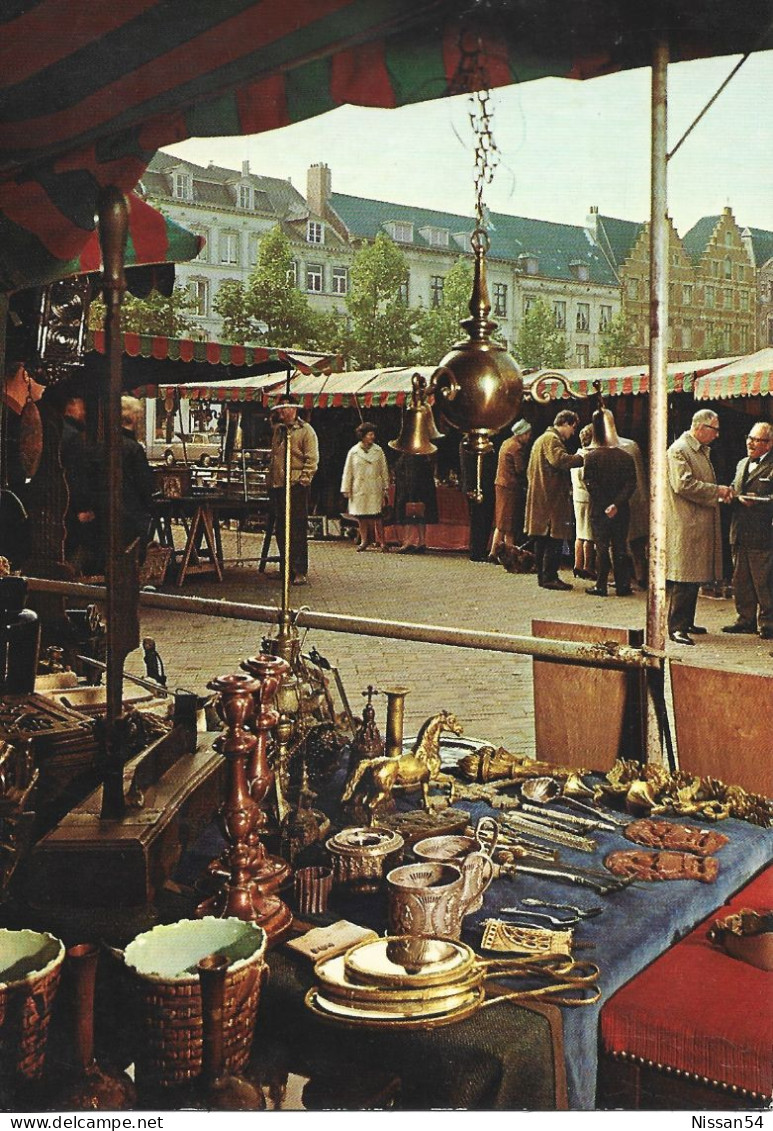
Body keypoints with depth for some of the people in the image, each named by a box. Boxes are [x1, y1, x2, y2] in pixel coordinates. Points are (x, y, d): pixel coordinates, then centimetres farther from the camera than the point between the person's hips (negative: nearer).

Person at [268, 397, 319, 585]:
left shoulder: (305, 430, -3)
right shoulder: (277, 430, 19)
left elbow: (312, 459, -9)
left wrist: (303, 480, -16)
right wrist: (270, 479, 19)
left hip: (296, 486, -8)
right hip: (277, 485, 8)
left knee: (297, 530, -7)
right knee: (280, 529, 10)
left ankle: (300, 571, -4)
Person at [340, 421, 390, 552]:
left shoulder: (378, 451, 4)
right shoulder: (353, 452, 2)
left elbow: (384, 470, 9)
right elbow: (347, 472, 6)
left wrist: (386, 488, 8)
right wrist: (346, 490, 4)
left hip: (375, 489, -1)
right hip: (359, 489, 1)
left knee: (376, 516, -8)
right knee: (361, 517, 7)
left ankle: (380, 540, -3)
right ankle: (364, 540, 19)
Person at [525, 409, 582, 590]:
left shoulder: (541, 439, 23)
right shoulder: (552, 439, -10)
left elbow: (530, 471, 28)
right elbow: (560, 459, -29)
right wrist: (583, 458, -25)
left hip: (539, 497, 11)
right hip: (552, 498, -11)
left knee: (542, 538, 11)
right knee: (555, 538, -8)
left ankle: (543, 575, 15)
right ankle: (550, 577, -8)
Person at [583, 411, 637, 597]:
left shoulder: (591, 456, -7)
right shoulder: (626, 456, 1)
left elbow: (590, 483, -12)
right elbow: (631, 484, -7)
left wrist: (604, 505, -6)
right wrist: (617, 503, -14)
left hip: (599, 511, -2)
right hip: (621, 510, 3)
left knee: (602, 548, 4)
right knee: (620, 547, 10)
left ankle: (600, 586, 6)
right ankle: (622, 585, 12)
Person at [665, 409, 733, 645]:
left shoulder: (702, 451, 20)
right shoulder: (678, 450, -12)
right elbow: (683, 484, -22)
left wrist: (720, 493, 12)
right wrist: (717, 491, -16)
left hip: (701, 524, 10)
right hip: (684, 525, -10)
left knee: (695, 576, 12)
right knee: (683, 578, -9)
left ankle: (687, 622, 21)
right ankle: (676, 627, -5)